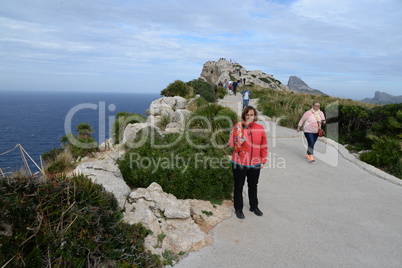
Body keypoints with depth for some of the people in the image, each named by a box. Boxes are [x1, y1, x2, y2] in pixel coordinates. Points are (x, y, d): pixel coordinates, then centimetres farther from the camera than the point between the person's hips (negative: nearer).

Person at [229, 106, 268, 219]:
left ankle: (254, 206, 38)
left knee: (253, 186, 19)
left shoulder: (260, 128, -1)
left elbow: (264, 146, 5)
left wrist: (263, 161, 4)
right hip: (239, 163, -2)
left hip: (255, 163, 3)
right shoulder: (238, 127, -8)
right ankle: (238, 209, 26)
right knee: (239, 186, 9)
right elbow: (236, 143, -20)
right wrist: (244, 127, -23)